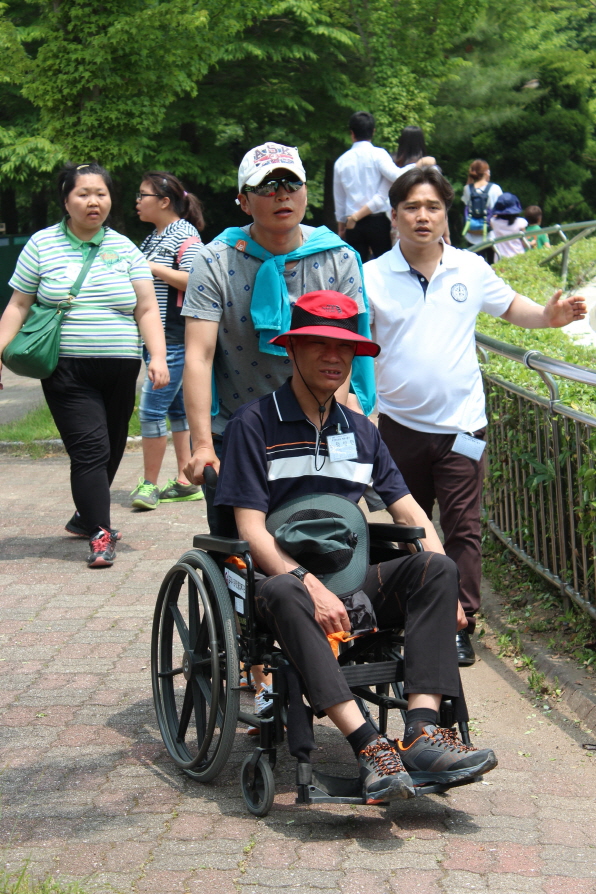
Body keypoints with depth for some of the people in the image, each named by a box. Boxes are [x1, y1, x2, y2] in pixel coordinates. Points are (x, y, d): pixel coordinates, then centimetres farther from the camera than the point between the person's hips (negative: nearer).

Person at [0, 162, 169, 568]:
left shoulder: (124, 249, 9)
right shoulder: (42, 245, 4)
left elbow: (147, 309, 6)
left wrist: (158, 357, -6)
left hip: (120, 368, 3)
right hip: (67, 370, -3)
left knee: (112, 450, 11)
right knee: (90, 448, -12)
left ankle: (86, 517, 32)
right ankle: (100, 535, -9)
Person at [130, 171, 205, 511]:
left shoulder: (184, 235, -10)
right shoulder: (154, 238, 17)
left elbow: (194, 281, -21)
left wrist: (153, 268, -18)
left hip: (175, 339, -10)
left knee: (152, 408, -10)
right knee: (176, 408, 12)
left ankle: (149, 484, -2)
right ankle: (185, 482, 16)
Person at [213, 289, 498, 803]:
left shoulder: (361, 431, 18)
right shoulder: (256, 424, 0)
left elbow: (409, 512, 14)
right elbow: (251, 529, -8)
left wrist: (442, 589, -4)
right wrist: (310, 584, -24)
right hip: (286, 574, -5)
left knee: (437, 568, -22)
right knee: (281, 593, -40)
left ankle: (423, 731, -34)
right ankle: (369, 747, -48)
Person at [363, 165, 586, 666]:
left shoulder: (471, 269, 2)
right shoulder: (372, 277, -3)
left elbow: (510, 306, 17)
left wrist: (548, 317, -3)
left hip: (461, 424, 0)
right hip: (401, 424, 0)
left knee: (463, 529, -1)